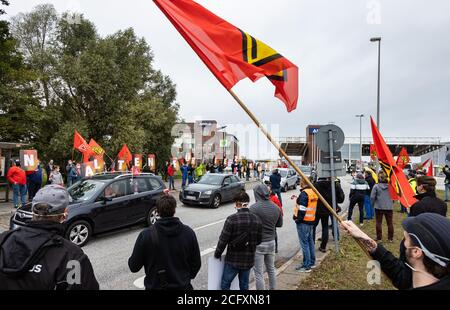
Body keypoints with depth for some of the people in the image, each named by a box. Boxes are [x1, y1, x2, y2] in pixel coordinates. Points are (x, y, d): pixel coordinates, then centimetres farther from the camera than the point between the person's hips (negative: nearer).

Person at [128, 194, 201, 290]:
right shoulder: (188, 233, -10)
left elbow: (134, 267, -9)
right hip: (182, 286, 1)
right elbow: (196, 263, -2)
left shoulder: (146, 235, -16)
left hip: (155, 286, -1)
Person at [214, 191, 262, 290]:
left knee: (225, 285, 13)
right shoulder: (257, 219, -4)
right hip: (249, 260, 5)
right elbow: (258, 240, 4)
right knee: (244, 286, 19)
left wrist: (217, 254, 0)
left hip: (233, 260, -4)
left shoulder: (231, 219, -19)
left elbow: (223, 240, -15)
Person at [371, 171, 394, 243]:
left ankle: (379, 238, 11)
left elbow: (372, 197, -10)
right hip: (389, 207, 2)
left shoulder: (376, 186, -12)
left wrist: (373, 204, 5)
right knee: (390, 223, 14)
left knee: (378, 222, 8)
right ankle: (390, 238, 21)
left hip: (379, 207, -2)